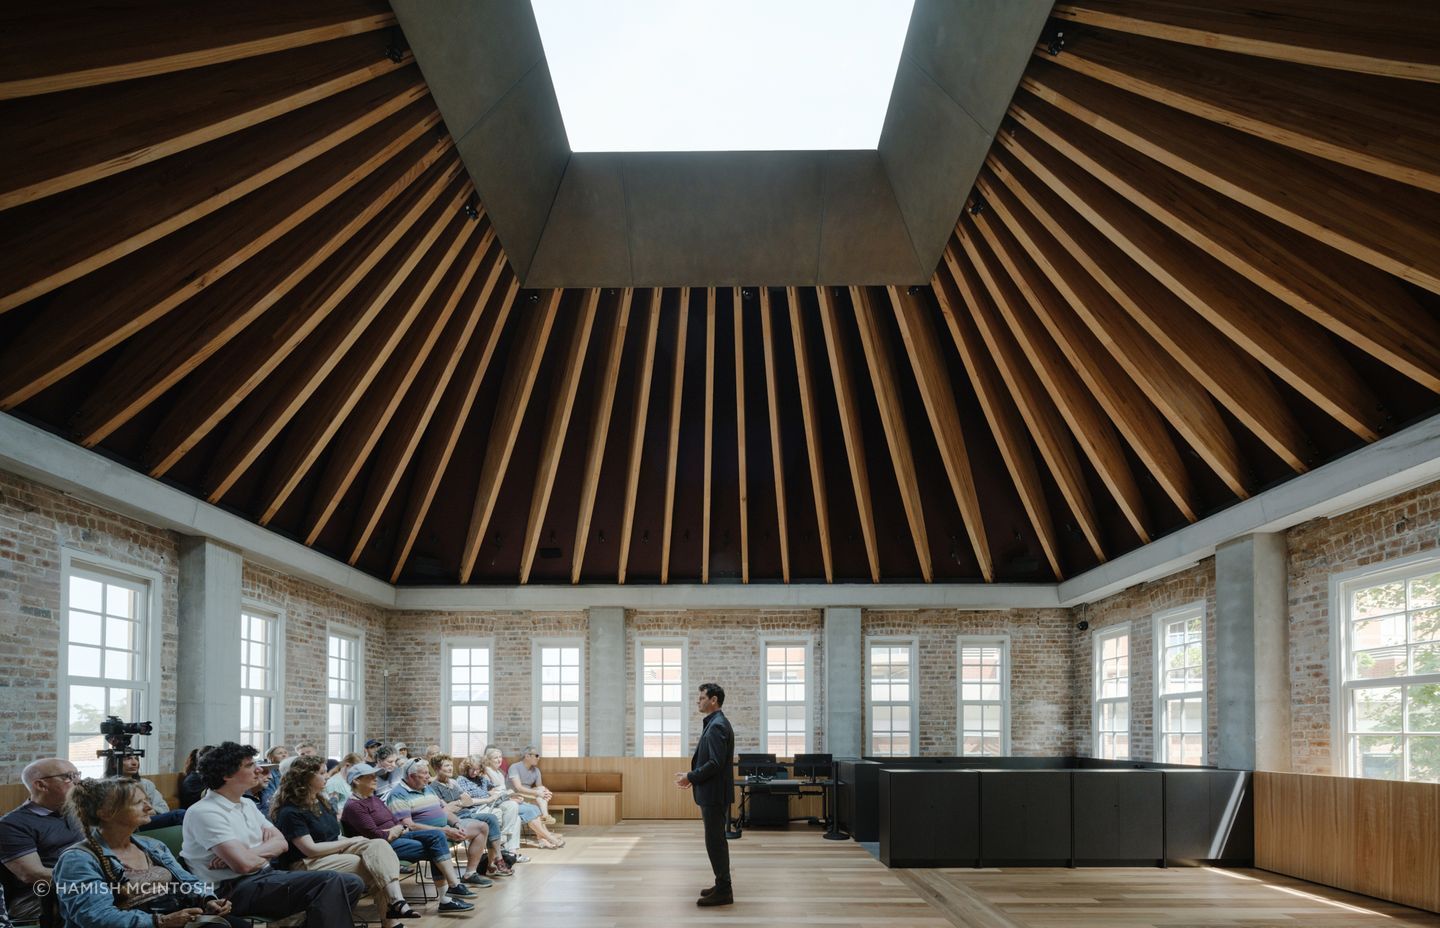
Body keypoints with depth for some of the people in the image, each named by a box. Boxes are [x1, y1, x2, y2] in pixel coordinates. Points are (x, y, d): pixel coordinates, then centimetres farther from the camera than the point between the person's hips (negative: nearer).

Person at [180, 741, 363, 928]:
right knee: (331, 883, -25)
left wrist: (248, 854, -9)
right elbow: (244, 864, -22)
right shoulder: (204, 812, -12)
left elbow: (281, 843, 10)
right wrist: (266, 854, 0)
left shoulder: (247, 804, 17)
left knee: (351, 883, -6)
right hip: (236, 889, -9)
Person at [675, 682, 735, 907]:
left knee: (715, 841, -6)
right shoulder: (716, 724, 14)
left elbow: (716, 763, -24)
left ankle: (723, 892, -1)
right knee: (716, 840, 16)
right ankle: (722, 885, 24)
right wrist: (693, 777, 14)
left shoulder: (717, 726, -18)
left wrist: (691, 777, -15)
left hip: (714, 794, -11)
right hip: (712, 793, 11)